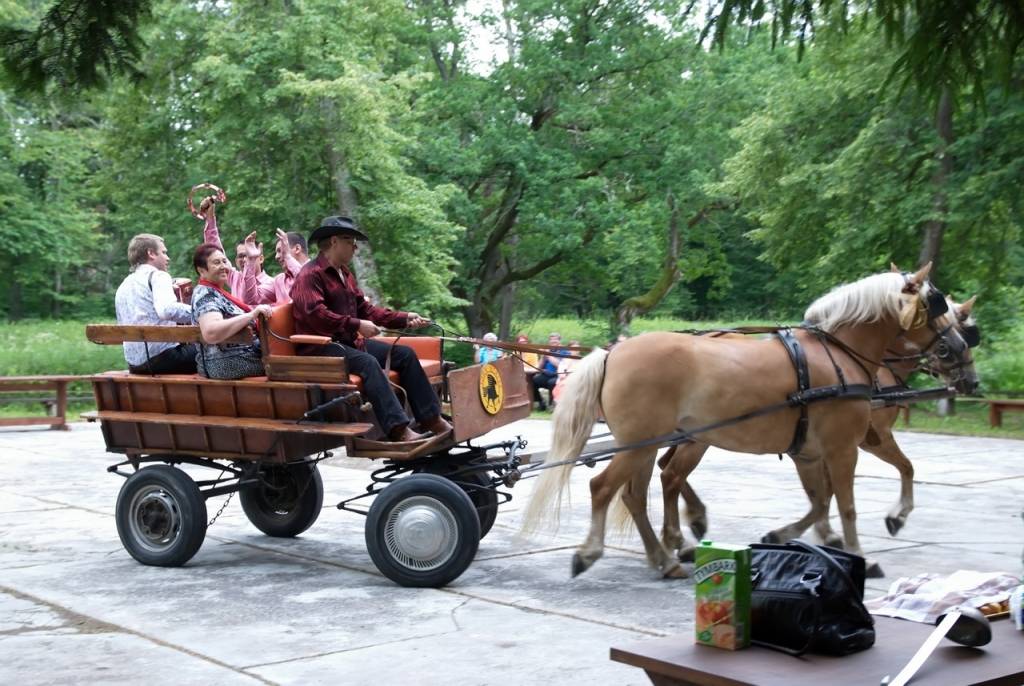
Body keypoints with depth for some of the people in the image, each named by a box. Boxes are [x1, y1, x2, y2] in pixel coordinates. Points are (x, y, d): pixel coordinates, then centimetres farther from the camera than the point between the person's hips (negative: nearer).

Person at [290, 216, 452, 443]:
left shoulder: (345, 274, 20)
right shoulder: (310, 275, -11)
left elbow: (365, 308, 17)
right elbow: (315, 314, -24)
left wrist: (404, 319, 7)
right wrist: (357, 325, -26)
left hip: (349, 340, 10)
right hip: (321, 347, -10)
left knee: (404, 353, -1)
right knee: (367, 362, -34)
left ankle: (430, 419, -5)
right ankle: (398, 430, -42)